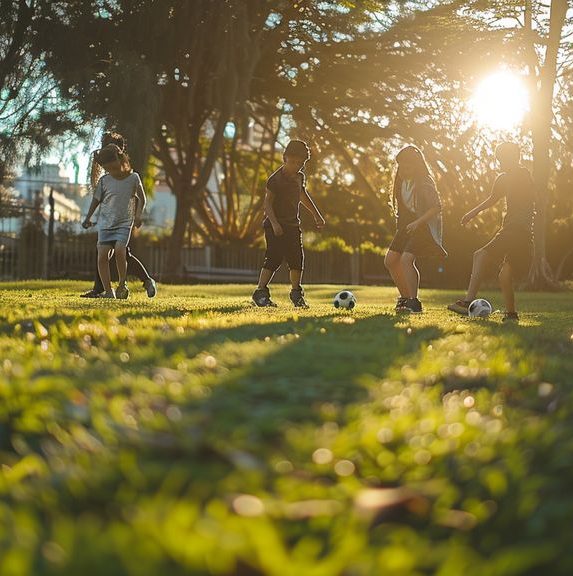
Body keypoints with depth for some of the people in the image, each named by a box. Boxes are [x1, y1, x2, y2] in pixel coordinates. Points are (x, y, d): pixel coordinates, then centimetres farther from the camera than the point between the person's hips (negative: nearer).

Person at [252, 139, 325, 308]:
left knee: (297, 259, 4)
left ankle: (296, 293, 15)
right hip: (275, 226, -7)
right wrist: (274, 223, -27)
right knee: (273, 259, -11)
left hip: (293, 224, 7)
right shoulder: (275, 179, -13)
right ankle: (260, 293, -5)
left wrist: (316, 214, 31)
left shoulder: (300, 177, 9)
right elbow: (267, 202, -16)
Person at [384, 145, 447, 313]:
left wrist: (418, 222, -26)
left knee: (406, 259, -23)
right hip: (406, 225, 9)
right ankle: (405, 297, 16)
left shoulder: (424, 183, -16)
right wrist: (400, 222, 14)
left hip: (423, 226, -9)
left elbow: (436, 207, -19)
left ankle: (414, 302, -17)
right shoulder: (402, 181, 9)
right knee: (390, 260, 5)